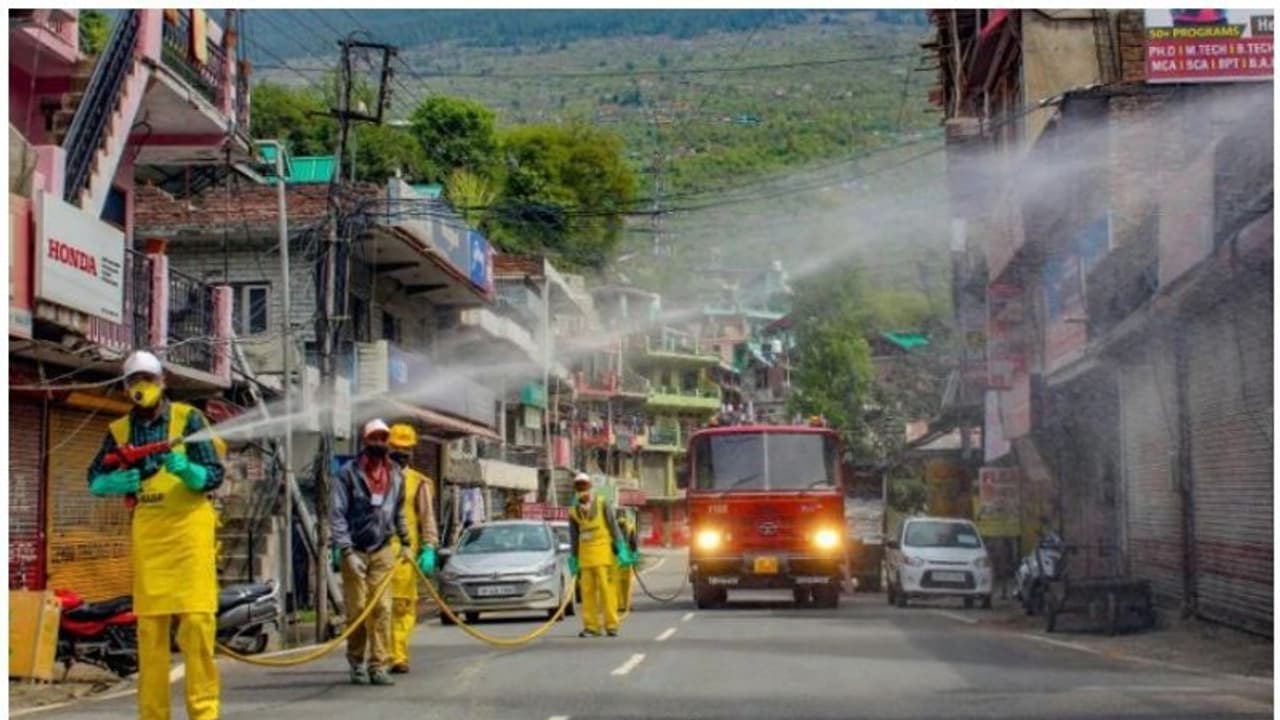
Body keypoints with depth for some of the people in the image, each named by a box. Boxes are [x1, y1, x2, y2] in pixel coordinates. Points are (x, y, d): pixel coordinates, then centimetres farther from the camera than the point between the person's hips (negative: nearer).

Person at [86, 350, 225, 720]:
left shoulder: (188, 418, 0)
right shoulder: (119, 431, 10)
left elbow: (215, 474, -3)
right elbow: (94, 480, 15)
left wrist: (184, 469, -23)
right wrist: (117, 483, -7)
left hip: (188, 526, -3)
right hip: (146, 533, 3)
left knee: (196, 619, -10)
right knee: (149, 625, 3)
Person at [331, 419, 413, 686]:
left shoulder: (396, 474, 7)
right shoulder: (349, 472, -6)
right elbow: (336, 513, -9)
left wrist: (405, 542, 18)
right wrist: (346, 551, -15)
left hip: (383, 551, 3)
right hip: (354, 551, -3)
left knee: (382, 609, -4)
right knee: (356, 609, 0)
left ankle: (379, 665, -3)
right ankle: (357, 665, 13)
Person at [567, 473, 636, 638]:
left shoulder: (602, 504, 2)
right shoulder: (574, 511, 9)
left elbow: (614, 527, 2)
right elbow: (574, 537, 14)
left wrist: (621, 549, -3)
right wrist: (573, 560, 14)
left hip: (602, 551, -3)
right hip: (584, 554, 3)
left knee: (606, 588, -7)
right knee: (587, 590, 1)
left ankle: (611, 625, -3)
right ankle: (591, 627, 6)